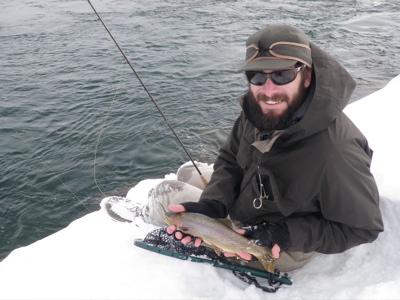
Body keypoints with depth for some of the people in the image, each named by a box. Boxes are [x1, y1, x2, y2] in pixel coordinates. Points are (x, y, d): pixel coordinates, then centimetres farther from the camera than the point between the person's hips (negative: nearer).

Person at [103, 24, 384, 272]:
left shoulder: (336, 152, -39)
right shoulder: (260, 109, -18)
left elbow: (363, 227, -24)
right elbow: (230, 160, -4)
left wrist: (286, 234, -31)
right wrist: (212, 204, -23)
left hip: (283, 251, -6)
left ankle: (144, 214, 32)